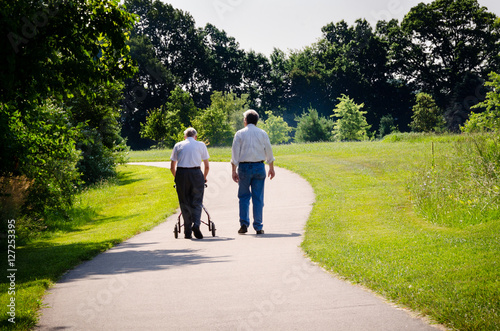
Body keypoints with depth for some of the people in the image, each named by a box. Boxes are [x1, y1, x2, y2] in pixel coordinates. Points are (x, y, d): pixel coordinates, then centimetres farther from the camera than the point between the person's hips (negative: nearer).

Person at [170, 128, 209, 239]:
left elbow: (172, 167, 14)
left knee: (184, 203, 8)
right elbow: (207, 166, 13)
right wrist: (204, 178, 28)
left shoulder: (178, 145, 14)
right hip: (196, 173, -1)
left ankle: (187, 232, 8)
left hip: (181, 173, 1)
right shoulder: (201, 145, 13)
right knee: (196, 202, 3)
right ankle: (196, 224, -21)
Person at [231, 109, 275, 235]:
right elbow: (269, 152, 10)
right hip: (259, 166, 1)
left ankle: (244, 224, -4)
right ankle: (258, 227, 4)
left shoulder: (240, 134, 1)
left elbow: (235, 153, -2)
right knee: (258, 197, 4)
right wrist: (271, 168, 20)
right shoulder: (262, 133, 6)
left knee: (244, 196, 8)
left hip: (244, 167, -1)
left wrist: (234, 171, 1)